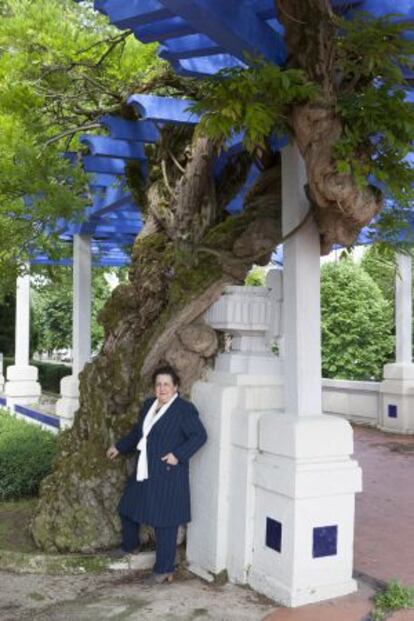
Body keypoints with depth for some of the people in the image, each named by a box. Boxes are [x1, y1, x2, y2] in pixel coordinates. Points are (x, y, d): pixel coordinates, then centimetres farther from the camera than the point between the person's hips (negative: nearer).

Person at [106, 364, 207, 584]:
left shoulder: (184, 409, -12)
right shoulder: (148, 405, 11)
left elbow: (199, 436, -16)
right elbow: (137, 432, 25)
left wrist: (178, 455, -22)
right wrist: (119, 447, 29)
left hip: (167, 476, -8)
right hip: (144, 473, 8)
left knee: (164, 523, -1)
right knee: (127, 508, 21)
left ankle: (164, 570, 12)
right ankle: (128, 546, 47)